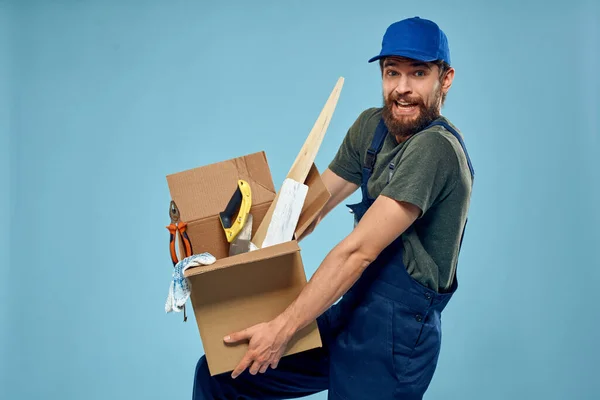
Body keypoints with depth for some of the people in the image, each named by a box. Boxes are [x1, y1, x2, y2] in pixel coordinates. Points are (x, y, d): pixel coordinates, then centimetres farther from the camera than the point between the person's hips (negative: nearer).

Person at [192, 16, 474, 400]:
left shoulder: (436, 146, -21)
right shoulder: (371, 126, 5)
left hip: (393, 336, -7)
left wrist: (283, 328, -20)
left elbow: (359, 250, -23)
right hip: (349, 316, 7)